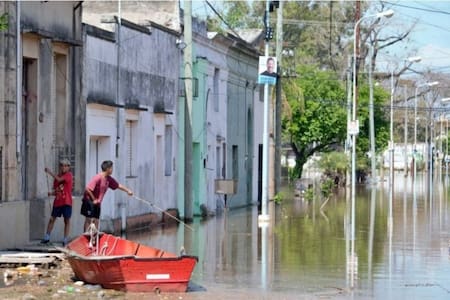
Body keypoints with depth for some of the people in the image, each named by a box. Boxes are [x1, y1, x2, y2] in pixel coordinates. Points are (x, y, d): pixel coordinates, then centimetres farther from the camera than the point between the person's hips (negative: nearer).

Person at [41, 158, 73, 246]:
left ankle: (65, 240, 6)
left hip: (66, 202, -5)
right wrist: (51, 193, -7)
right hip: (57, 202, 5)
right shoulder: (57, 176, 10)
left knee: (67, 221, 1)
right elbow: (56, 190, 15)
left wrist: (49, 172, -17)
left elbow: (59, 179, -21)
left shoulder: (69, 175, -5)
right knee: (52, 219, 5)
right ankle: (47, 237, 14)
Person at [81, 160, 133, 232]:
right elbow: (88, 189, -24)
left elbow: (118, 185, 15)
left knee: (96, 221, 8)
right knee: (89, 220, -7)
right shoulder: (97, 178, -22)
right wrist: (94, 199, -18)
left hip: (97, 203, 8)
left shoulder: (109, 179, 3)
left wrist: (128, 191, 13)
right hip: (89, 202, -8)